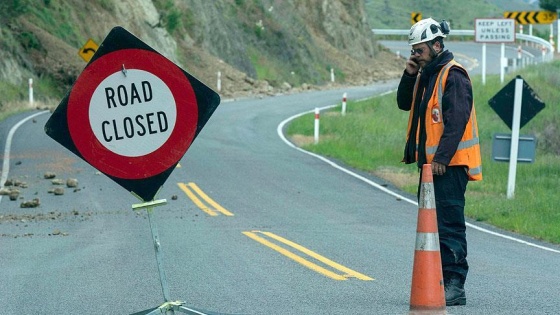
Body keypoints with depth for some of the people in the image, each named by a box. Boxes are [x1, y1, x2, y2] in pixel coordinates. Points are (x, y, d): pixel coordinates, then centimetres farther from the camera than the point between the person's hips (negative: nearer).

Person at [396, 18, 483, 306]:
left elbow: (457, 121, -19)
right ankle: (436, 281, 19)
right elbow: (405, 103, 18)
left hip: (449, 164, -10)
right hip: (431, 163, 10)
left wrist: (441, 159, -23)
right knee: (431, 223, 13)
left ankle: (454, 285, -12)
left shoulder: (453, 76, -13)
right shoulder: (426, 74, 16)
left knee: (449, 225, -11)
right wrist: (409, 75, 3)